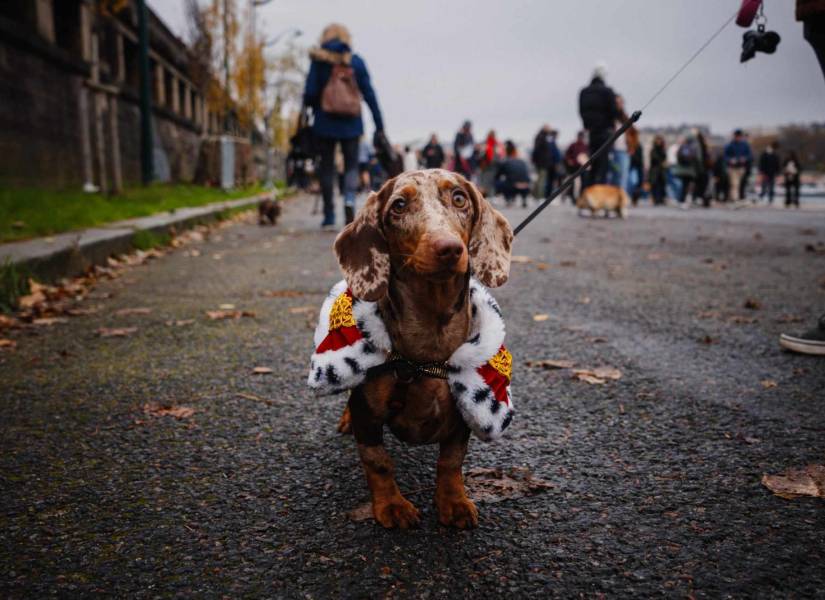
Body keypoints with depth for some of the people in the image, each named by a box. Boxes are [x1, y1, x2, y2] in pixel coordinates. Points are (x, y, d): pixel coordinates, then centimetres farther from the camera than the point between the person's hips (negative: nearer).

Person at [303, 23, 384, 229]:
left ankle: (329, 216, 8)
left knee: (327, 166, 9)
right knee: (351, 165, 9)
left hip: (325, 122, -1)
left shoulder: (318, 61, -3)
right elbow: (369, 94, 0)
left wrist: (308, 108, 15)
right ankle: (350, 198, -21)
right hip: (351, 123, 1)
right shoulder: (356, 61, 2)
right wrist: (379, 125, 3)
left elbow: (310, 92, -7)